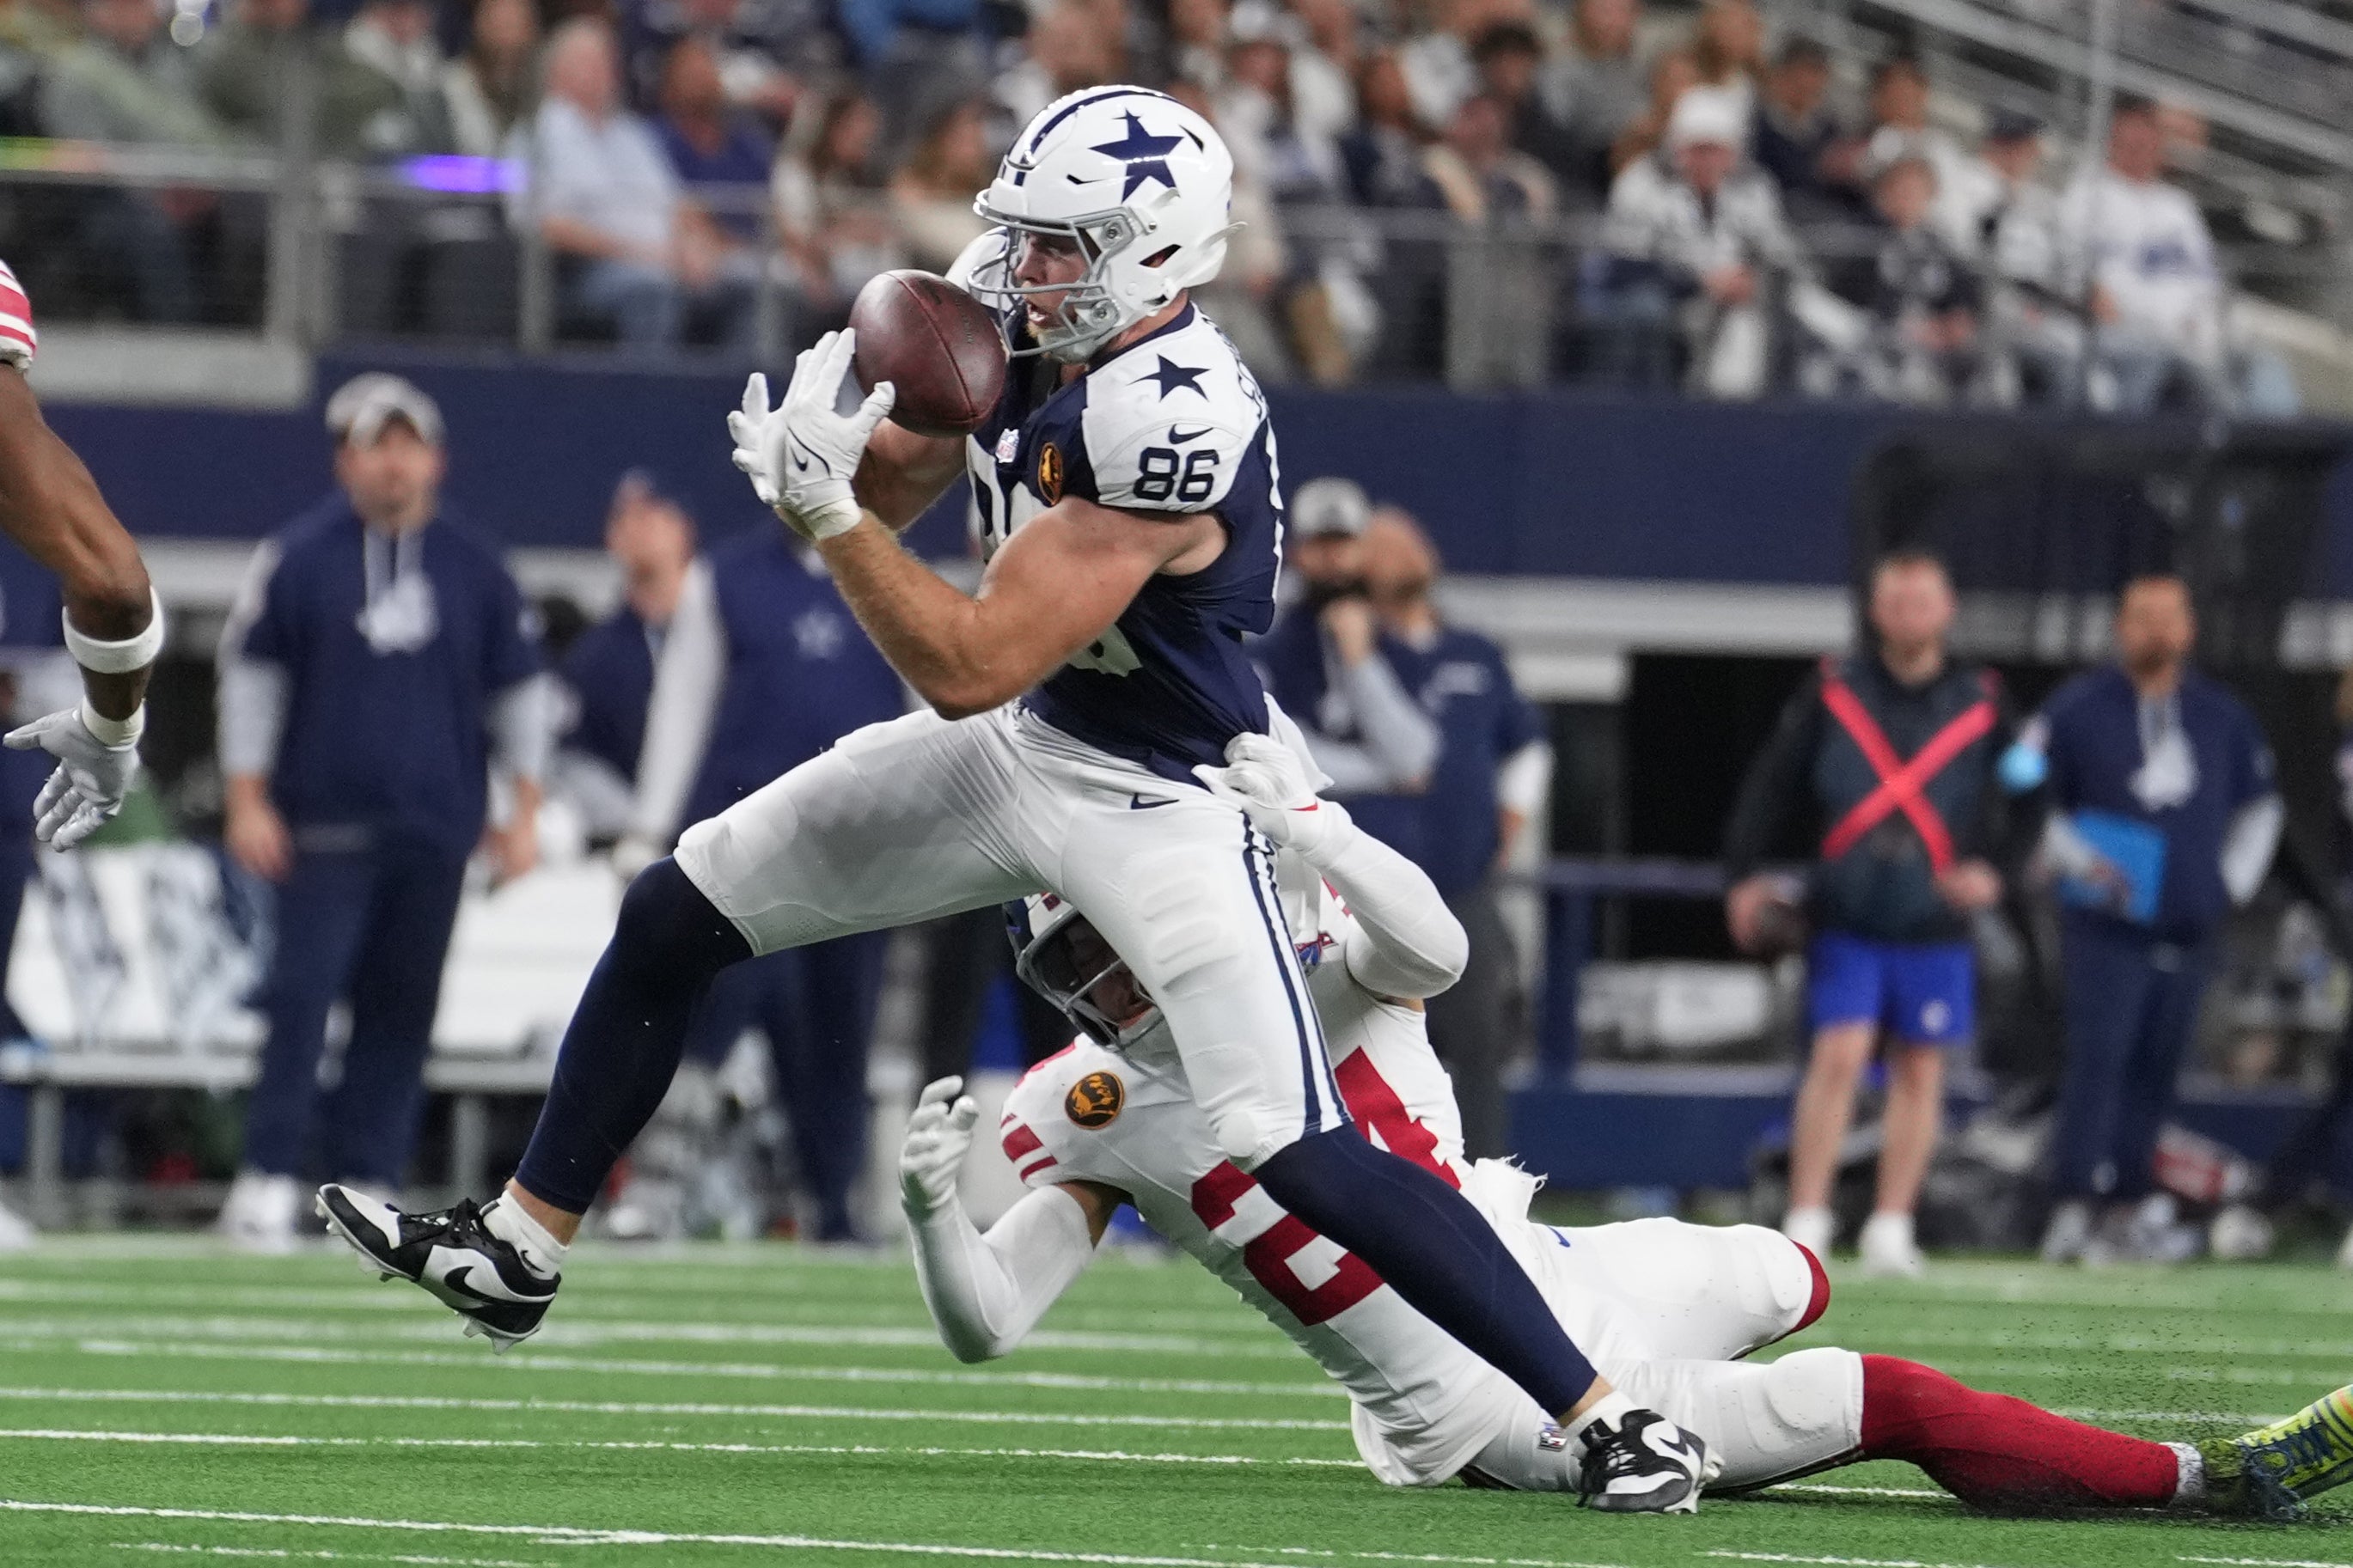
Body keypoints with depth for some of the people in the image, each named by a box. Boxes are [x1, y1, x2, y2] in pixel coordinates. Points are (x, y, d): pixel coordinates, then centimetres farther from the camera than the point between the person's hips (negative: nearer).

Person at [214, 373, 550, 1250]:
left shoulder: (474, 569, 10)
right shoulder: (297, 559, 2)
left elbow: (516, 688, 15)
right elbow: (250, 675, 4)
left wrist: (524, 812, 10)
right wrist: (248, 802, -3)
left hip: (436, 826, 3)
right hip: (324, 824, -3)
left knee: (402, 1008, 3)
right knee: (301, 996, -11)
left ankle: (369, 1184, 7)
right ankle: (268, 1180, -9)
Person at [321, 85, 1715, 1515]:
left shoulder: (1169, 422, -33)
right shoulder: (1039, 339, -7)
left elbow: (969, 669, -31)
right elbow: (886, 491, 7)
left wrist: (825, 501, -29)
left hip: (1158, 805, -9)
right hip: (1020, 752, 9)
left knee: (1302, 1154, -18)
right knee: (675, 915, 8)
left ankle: (1610, 1417, -11)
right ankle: (520, 1251, 23)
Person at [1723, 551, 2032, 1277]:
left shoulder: (1981, 706, 4)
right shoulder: (1832, 694, 3)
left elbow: (2024, 805, 9)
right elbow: (1770, 786, 8)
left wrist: (1994, 870, -7)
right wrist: (1745, 875, 0)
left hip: (1936, 924, 1)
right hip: (1846, 918, -1)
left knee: (1920, 1069, 6)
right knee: (1838, 1055, -11)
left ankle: (1891, 1227, 15)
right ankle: (1806, 1219, -7)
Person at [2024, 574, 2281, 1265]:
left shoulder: (2223, 716, 12)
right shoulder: (2078, 709, -1)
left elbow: (2260, 805, 25)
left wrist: (2235, 878, 13)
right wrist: (2077, 860, -10)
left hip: (2188, 928, 4)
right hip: (2107, 927, -4)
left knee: (2155, 1070, 5)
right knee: (2099, 1054, -15)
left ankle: (2128, 1208, 10)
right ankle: (2075, 1203, -17)